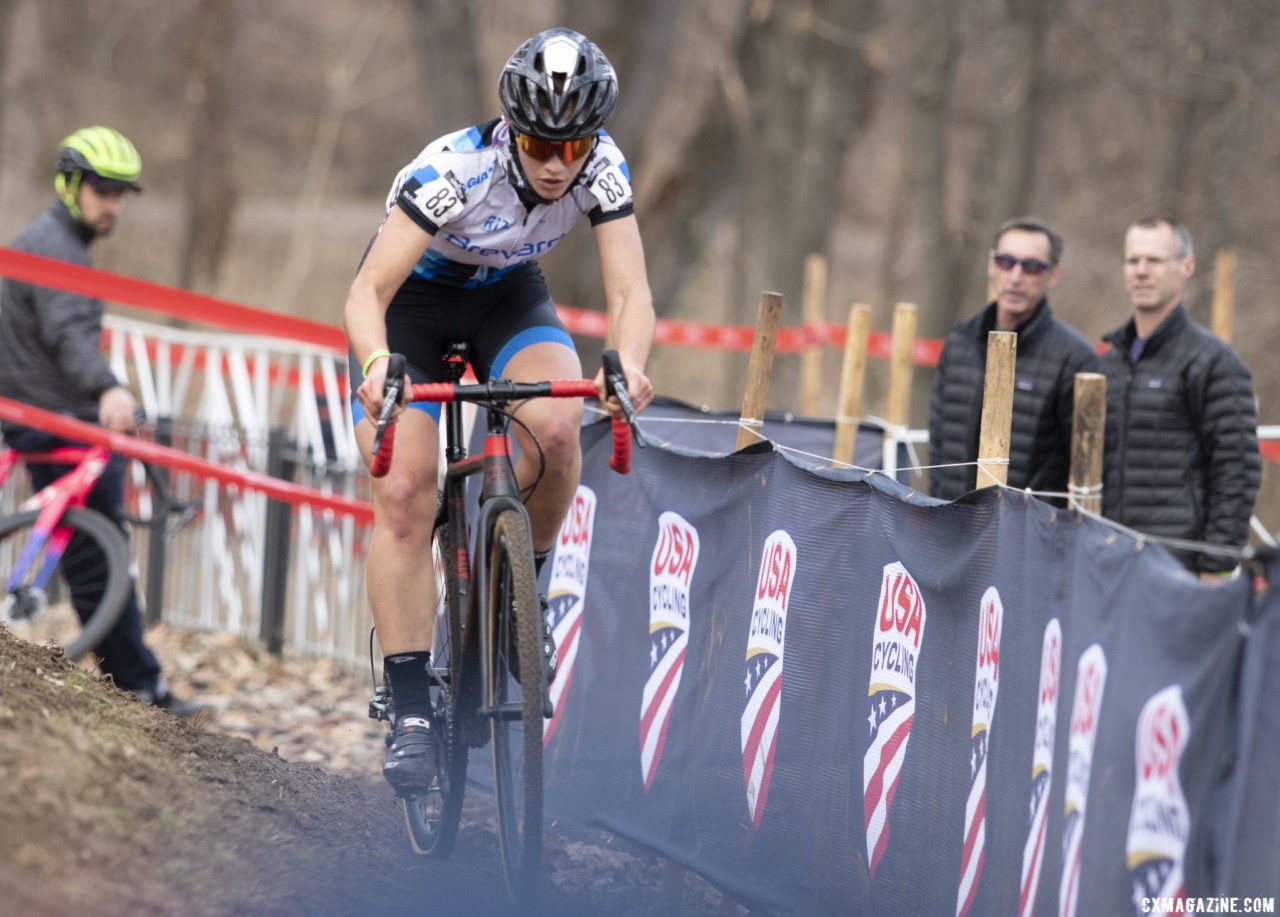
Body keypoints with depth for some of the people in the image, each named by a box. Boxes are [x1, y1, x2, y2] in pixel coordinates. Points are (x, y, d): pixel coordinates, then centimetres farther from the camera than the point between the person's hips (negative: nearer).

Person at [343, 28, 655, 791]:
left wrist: (629, 366, -49)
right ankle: (411, 713, -13)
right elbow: (367, 292, -37)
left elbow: (631, 291, -27)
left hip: (507, 297, 3)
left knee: (555, 423, -29)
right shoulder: (455, 169, -34)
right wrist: (376, 362, -57)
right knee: (403, 497, -17)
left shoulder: (602, 170, -24)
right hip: (412, 301, -3)